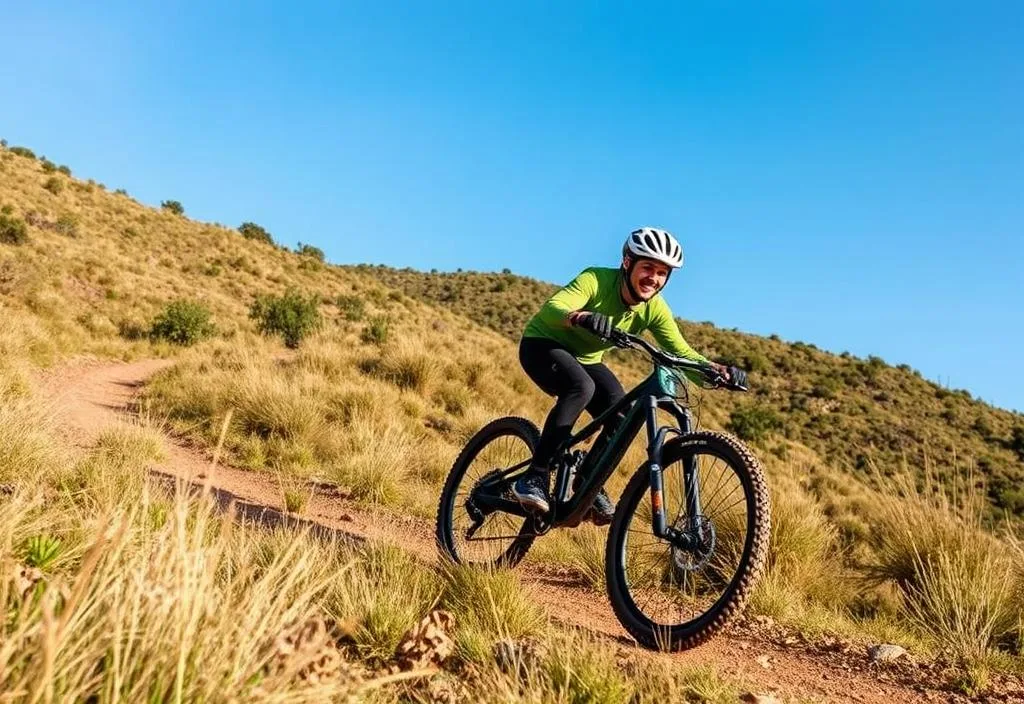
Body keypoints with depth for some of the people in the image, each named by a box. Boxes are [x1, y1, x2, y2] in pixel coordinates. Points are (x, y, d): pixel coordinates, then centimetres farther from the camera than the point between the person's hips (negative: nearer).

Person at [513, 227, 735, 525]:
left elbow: (680, 350, -16)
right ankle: (534, 477, -30)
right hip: (542, 344, -6)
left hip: (585, 359, 6)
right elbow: (551, 308, -41)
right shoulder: (596, 279, -28)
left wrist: (710, 368, -36)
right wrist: (580, 317, -63)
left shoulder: (654, 308, -12)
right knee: (581, 387, -35)